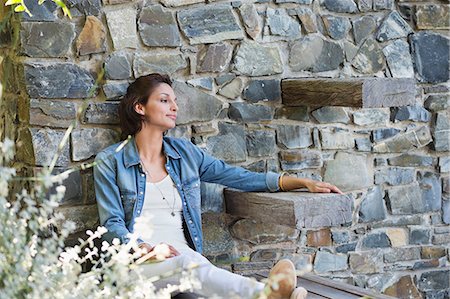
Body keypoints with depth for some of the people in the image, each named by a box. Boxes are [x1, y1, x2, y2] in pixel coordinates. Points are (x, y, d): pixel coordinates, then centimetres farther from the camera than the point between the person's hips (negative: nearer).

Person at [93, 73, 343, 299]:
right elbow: (112, 224, 0)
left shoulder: (184, 152, 17)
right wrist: (146, 248, -21)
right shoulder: (110, 161, 6)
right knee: (188, 261, -38)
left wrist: (304, 182, 11)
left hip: (186, 257, 4)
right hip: (137, 261, -4)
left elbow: (239, 177, 18)